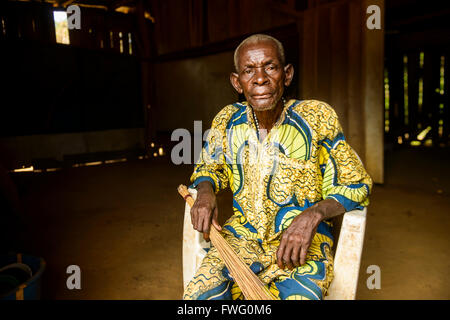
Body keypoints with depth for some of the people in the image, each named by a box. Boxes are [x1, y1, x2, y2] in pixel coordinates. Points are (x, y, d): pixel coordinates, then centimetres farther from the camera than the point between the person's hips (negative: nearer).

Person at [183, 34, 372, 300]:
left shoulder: (317, 117, -8)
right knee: (199, 295, -19)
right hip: (243, 236, 2)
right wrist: (205, 192, -6)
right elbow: (208, 167, 17)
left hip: (305, 241, -1)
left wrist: (313, 214, -19)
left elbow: (357, 185, -1)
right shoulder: (227, 120, 0)